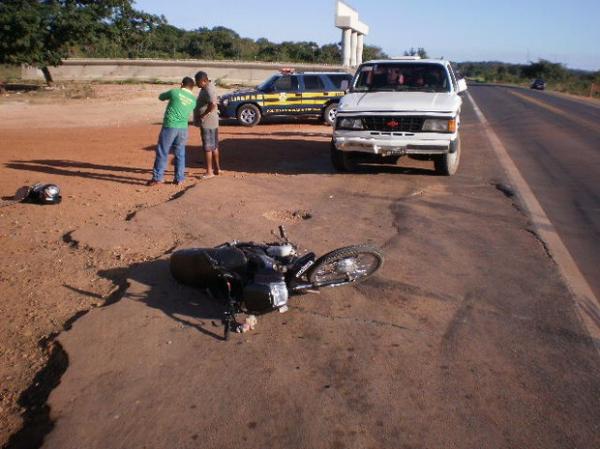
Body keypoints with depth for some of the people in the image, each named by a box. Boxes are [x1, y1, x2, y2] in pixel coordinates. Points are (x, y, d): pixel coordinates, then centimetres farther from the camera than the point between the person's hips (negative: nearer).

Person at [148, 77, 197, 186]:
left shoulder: (175, 92, -2)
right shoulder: (193, 100, 7)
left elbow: (161, 97, 13)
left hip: (169, 126, -3)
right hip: (183, 129, 3)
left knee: (162, 153, 3)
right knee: (180, 154, 13)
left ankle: (157, 178, 6)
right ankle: (179, 179, 14)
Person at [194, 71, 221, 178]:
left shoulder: (209, 90, -20)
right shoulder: (206, 88, 12)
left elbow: (212, 105, -35)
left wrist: (202, 115, -24)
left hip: (207, 122, -10)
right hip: (211, 122, 10)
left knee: (207, 147, -4)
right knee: (214, 146, 16)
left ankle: (209, 172, 1)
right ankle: (217, 169, 25)